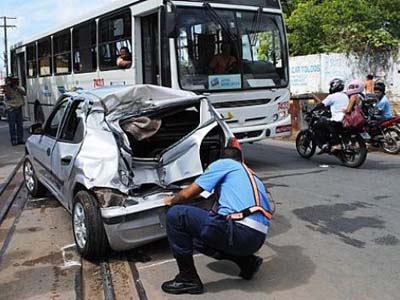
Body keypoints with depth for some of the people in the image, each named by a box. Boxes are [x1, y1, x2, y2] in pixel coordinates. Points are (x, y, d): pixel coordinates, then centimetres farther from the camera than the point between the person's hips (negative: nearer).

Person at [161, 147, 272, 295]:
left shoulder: (222, 163, 10)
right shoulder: (254, 178, 30)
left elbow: (187, 194, 8)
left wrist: (172, 200, 31)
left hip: (240, 232, -8)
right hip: (258, 238, 9)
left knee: (176, 215, -2)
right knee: (199, 237, 28)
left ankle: (188, 279, 3)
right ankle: (247, 261, 14)